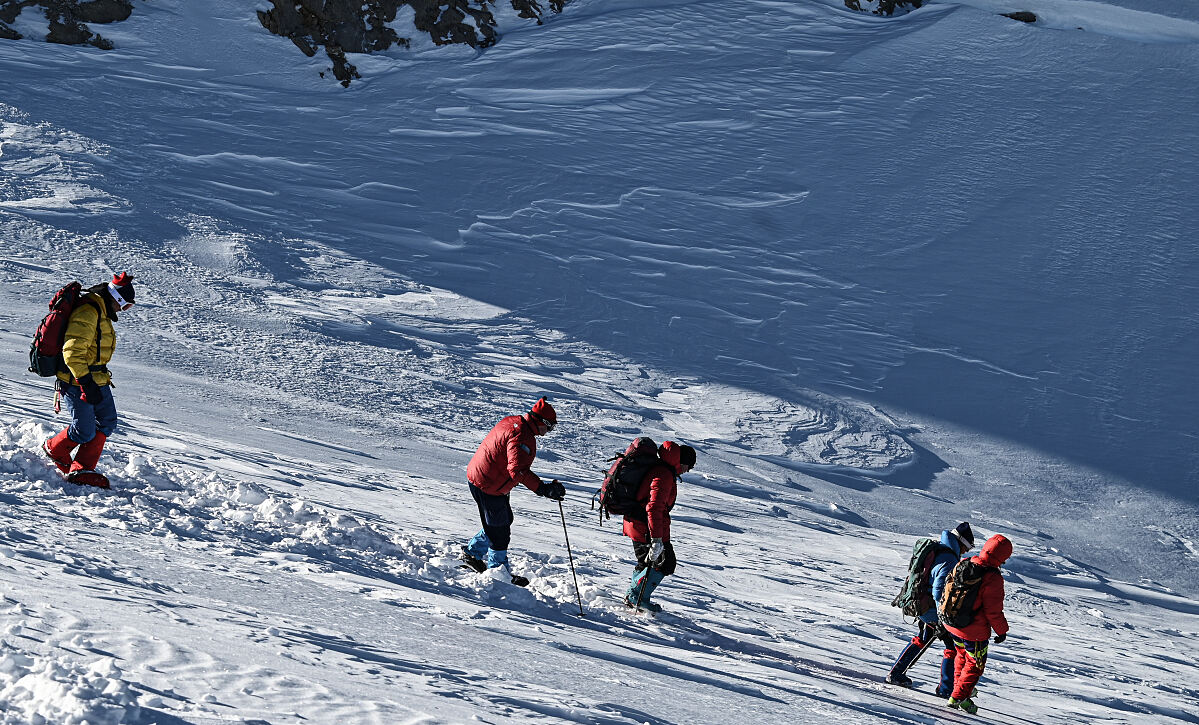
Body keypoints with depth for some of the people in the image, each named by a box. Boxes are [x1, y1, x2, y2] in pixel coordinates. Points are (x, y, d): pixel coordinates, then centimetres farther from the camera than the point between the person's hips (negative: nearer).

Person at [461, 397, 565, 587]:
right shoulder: (522, 437, -27)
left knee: (505, 519, 24)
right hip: (489, 487, -10)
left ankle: (472, 552, 38)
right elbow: (518, 470, -37)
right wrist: (543, 489, -41)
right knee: (499, 530, 5)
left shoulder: (512, 422, 4)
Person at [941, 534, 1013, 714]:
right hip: (975, 630, -7)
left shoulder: (964, 565, -6)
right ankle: (959, 697, 18)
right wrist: (1001, 630, -6)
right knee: (975, 664, 15)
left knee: (962, 655, 31)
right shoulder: (993, 578, -25)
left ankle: (959, 687, 43)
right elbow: (993, 610, -21)